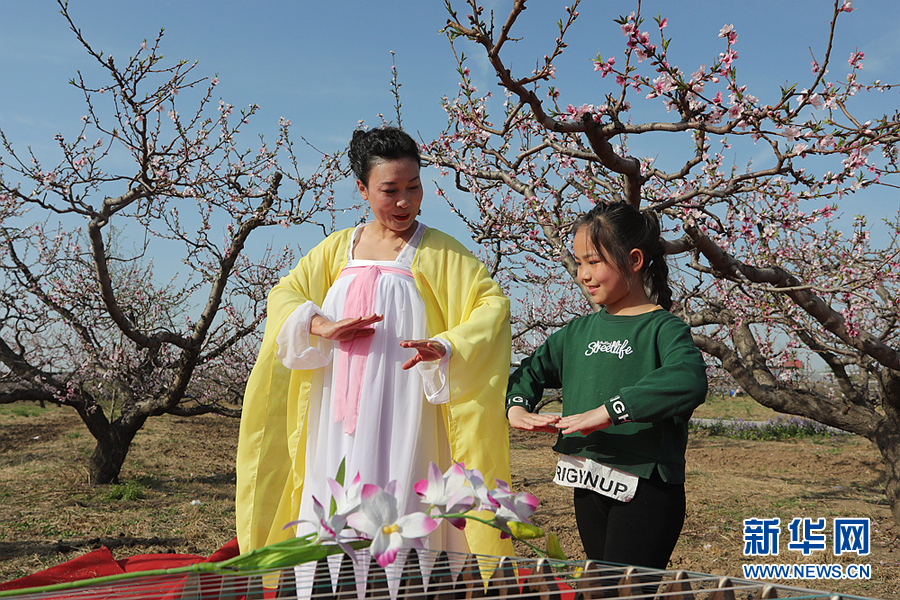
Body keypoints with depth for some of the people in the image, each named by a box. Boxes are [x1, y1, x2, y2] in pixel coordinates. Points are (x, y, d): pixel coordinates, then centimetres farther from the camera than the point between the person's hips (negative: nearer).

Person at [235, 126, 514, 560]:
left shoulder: (439, 254, 2)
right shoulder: (338, 248, 13)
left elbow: (493, 302, -5)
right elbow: (284, 296, 12)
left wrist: (446, 348, -22)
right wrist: (323, 326, -8)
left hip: (403, 424, -3)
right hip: (339, 426, 4)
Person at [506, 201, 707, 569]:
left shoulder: (663, 328, -9)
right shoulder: (578, 331, 13)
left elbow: (690, 382, -29)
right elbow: (533, 370, 23)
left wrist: (608, 411, -31)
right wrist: (517, 407, 0)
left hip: (645, 487, -7)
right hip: (587, 487, 7)